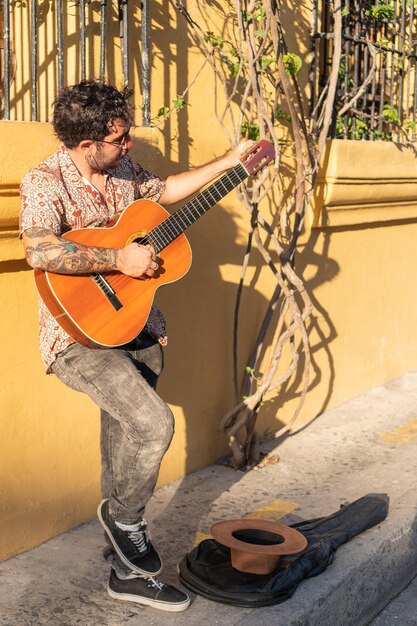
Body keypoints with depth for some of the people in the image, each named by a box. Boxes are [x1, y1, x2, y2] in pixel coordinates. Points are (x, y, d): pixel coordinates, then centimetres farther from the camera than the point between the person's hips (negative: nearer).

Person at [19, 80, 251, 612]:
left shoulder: (121, 169, 7)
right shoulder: (45, 182, -14)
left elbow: (165, 190, 25)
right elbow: (39, 252, -31)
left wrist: (229, 162, 23)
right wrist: (119, 259, -26)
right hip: (80, 336, -7)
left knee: (125, 444, 10)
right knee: (153, 423, -23)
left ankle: (128, 572, 24)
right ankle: (124, 517, 8)